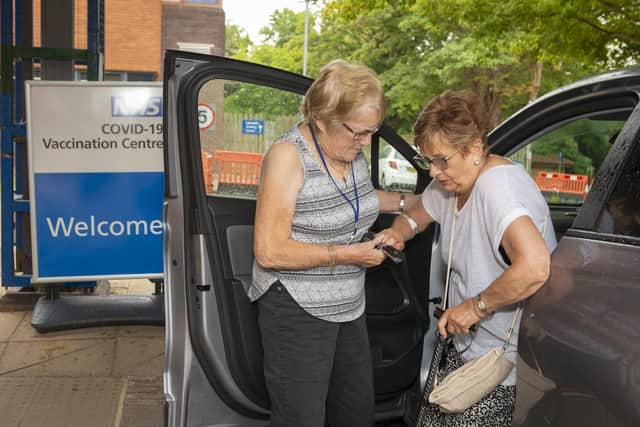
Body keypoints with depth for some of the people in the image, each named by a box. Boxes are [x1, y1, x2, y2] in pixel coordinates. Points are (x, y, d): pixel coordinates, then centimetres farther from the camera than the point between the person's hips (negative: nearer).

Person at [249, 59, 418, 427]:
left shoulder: (352, 149, 2)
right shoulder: (289, 155, -19)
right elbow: (269, 252, -22)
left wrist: (409, 201, 17)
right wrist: (346, 254, -20)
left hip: (349, 307, 7)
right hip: (297, 313, -7)